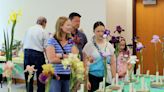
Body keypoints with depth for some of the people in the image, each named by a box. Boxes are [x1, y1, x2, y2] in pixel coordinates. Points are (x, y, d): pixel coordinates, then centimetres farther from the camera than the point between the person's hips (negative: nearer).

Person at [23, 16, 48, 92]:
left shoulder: (29, 29, 9)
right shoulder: (44, 32, -4)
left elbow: (24, 42, 13)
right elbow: (45, 48, -6)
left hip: (26, 53, 4)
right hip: (37, 54, -4)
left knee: (28, 77, 13)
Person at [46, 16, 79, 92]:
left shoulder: (71, 42, 9)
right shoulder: (52, 41, -5)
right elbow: (52, 59, -14)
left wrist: (61, 55, -14)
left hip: (68, 76, 5)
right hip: (55, 76, -4)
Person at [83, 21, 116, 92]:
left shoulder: (109, 45, 7)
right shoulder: (89, 46, -4)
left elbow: (112, 63, 10)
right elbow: (85, 65, -4)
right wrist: (86, 80, -8)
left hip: (106, 77, 3)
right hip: (93, 77, -3)